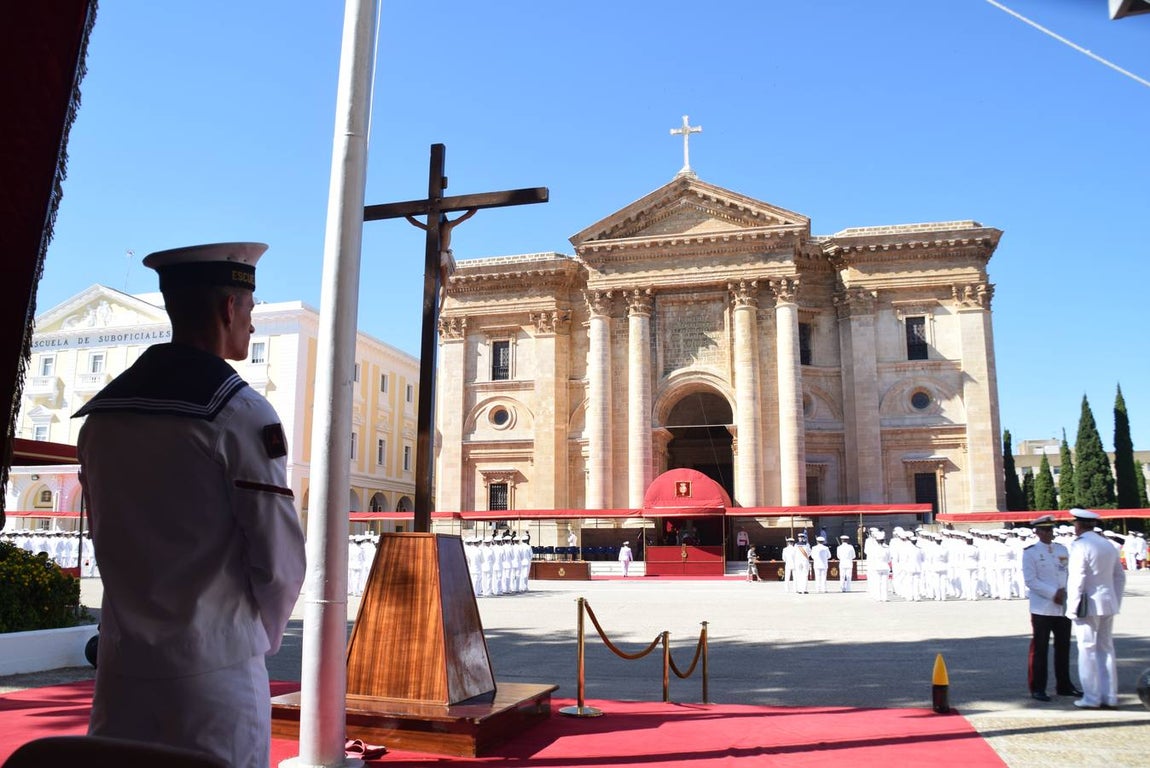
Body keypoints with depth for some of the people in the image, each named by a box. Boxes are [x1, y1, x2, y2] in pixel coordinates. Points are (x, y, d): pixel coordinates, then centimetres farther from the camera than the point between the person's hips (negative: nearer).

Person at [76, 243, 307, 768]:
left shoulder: (101, 413, 5)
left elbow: (110, 543, 12)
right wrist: (260, 637, 5)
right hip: (214, 669, -6)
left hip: (123, 665, 6)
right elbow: (280, 560, -14)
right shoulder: (240, 413, -14)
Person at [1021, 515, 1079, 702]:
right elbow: (1030, 580, -10)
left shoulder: (1062, 549, 12)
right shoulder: (1030, 552, -5)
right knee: (1039, 649, -1)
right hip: (1042, 608, -5)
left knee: (1063, 647, 12)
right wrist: (1053, 594, -16)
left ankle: (1064, 685, 25)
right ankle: (1037, 688, 6)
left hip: (1063, 607, 5)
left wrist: (1064, 592, -7)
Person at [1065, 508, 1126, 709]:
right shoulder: (1108, 545, 13)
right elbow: (1120, 577, 18)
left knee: (1087, 651, -2)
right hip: (1107, 604, 8)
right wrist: (1115, 602, 21)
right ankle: (1109, 696, 16)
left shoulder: (1080, 545, -12)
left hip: (1088, 605, -8)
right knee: (1106, 649, 13)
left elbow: (1076, 579, -17)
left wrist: (1073, 607, -12)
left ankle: (1091, 698, 1)